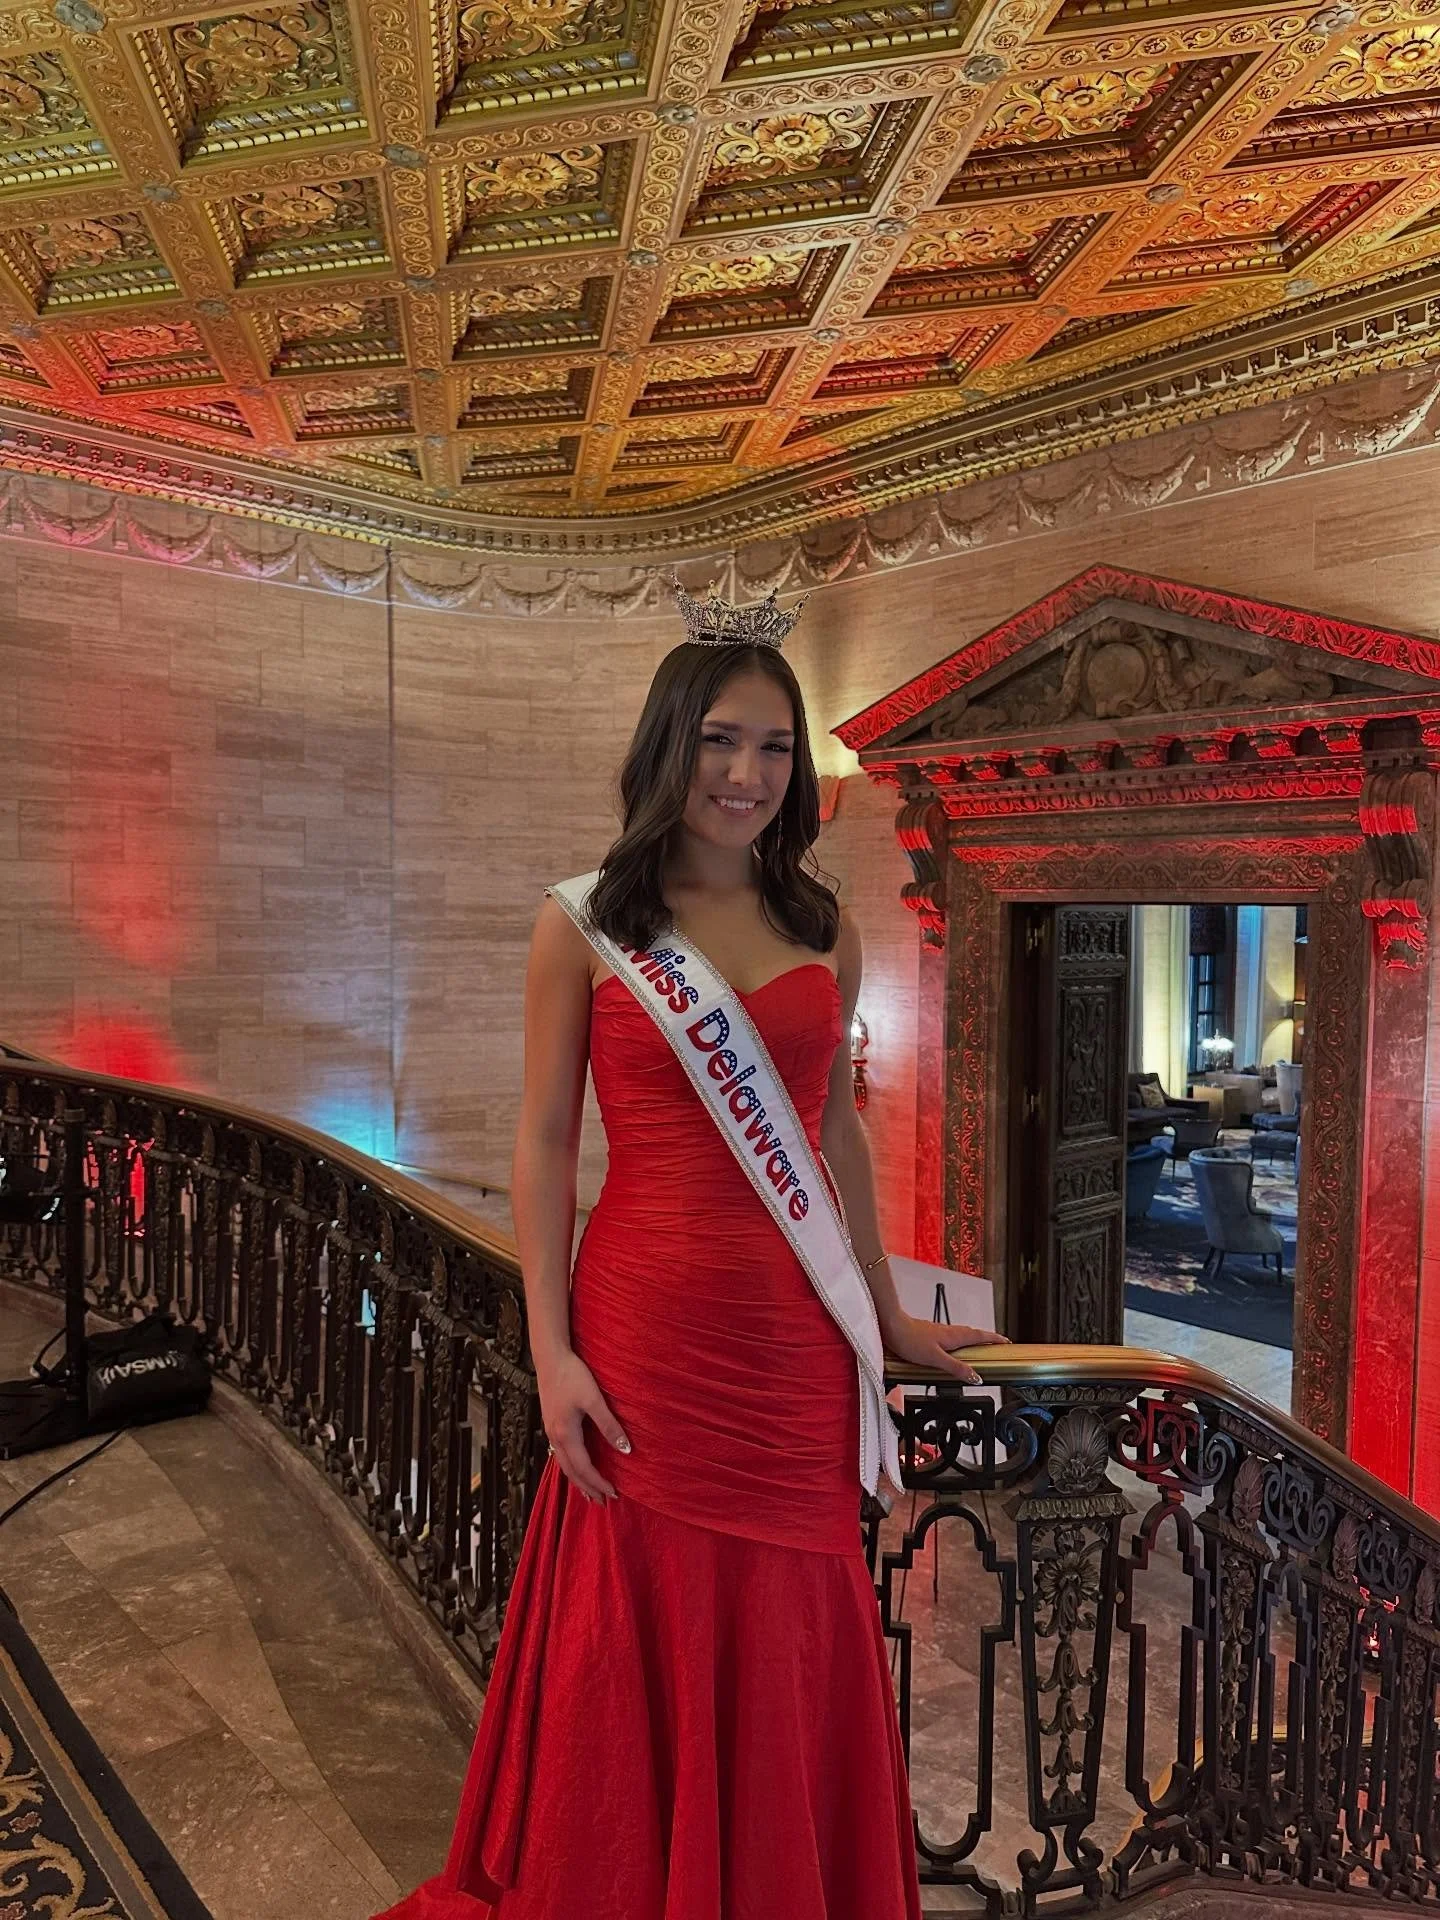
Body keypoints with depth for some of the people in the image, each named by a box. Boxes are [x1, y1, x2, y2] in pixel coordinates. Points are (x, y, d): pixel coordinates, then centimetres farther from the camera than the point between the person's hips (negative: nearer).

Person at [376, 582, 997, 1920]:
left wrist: (887, 1316, 15)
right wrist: (551, 1350, -8)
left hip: (798, 1345, 3)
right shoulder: (582, 925, -2)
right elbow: (544, 1145, -2)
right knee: (641, 1642, 12)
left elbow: (837, 1129, 12)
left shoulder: (824, 932, 7)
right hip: (648, 1335, -3)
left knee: (792, 1650, 15)